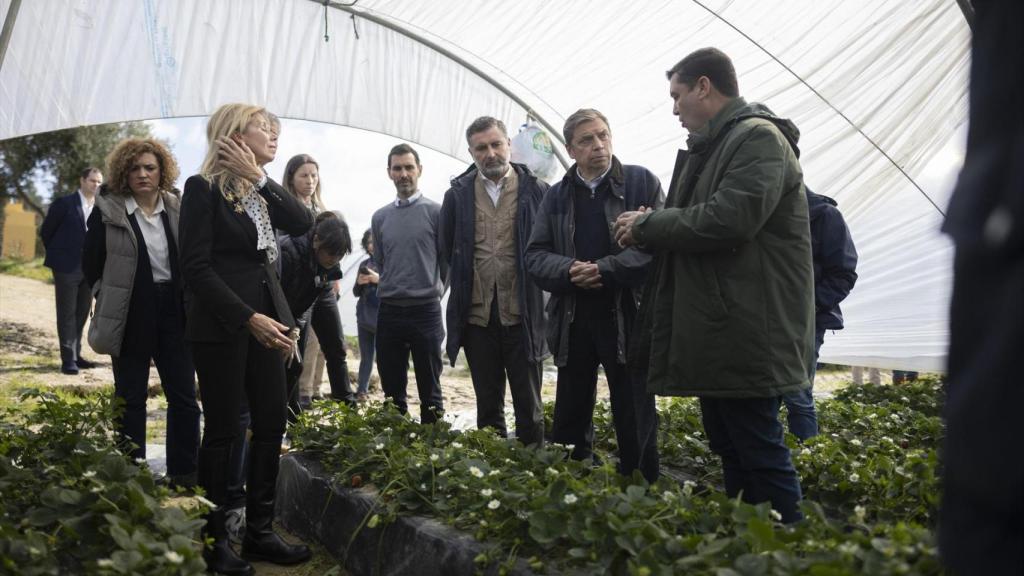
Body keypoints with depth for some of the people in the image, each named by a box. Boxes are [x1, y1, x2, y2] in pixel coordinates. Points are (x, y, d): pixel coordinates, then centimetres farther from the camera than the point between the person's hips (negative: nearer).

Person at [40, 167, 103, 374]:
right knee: (67, 314, -1)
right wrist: (58, 255, 8)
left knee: (81, 314, 11)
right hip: (67, 267, -5)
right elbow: (46, 231, 2)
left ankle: (76, 356, 20)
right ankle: (68, 359, 1)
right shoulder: (64, 203, -5)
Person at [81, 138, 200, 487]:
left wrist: (186, 301, 2)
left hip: (173, 313, 2)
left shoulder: (177, 209, 2)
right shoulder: (107, 210, -5)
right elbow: (91, 265, 2)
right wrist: (113, 299, 4)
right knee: (131, 399, 9)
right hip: (130, 316, -2)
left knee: (184, 396, 5)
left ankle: (184, 473, 17)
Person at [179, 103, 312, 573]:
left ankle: (259, 533, 19)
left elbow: (302, 224, -5)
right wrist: (250, 318, -20)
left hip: (264, 317, 7)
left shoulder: (261, 190, 12)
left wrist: (260, 178, -12)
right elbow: (197, 268, -15)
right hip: (221, 324, -7)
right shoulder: (204, 188, -9)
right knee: (222, 430, 1)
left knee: (272, 423, 7)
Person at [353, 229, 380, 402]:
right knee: (365, 357, 10)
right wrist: (359, 282, -5)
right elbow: (356, 292, 16)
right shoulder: (364, 264, 14)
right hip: (364, 317, 5)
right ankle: (362, 391, 16)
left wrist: (379, 279, -18)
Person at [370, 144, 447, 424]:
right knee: (392, 390, 11)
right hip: (388, 312, 4)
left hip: (426, 312, -4)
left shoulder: (436, 212, -4)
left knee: (429, 391, 4)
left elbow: (447, 261, 2)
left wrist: (431, 292, 9)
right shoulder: (380, 217, 9)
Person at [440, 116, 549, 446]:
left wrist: (526, 286, 1)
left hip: (522, 315, -2)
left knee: (529, 406, 6)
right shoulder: (458, 194, 5)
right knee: (488, 407, 12)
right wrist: (471, 283, 12)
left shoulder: (536, 190, -2)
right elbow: (448, 250, 14)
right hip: (477, 316, 2)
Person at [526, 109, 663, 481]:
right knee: (569, 419, 12)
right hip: (572, 320, 3)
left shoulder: (641, 182, 2)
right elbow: (535, 255, 7)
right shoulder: (556, 196, 12)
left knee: (635, 421, 4)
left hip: (627, 315, -3)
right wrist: (569, 270, -13)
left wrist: (605, 269, -17)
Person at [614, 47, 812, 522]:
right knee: (729, 450, 17)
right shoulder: (708, 147, 19)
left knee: (760, 452, -3)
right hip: (714, 336, 10)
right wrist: (649, 229, 4)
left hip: (747, 335, -10)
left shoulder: (759, 138, -11)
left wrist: (646, 225, -12)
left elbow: (726, 219, -24)